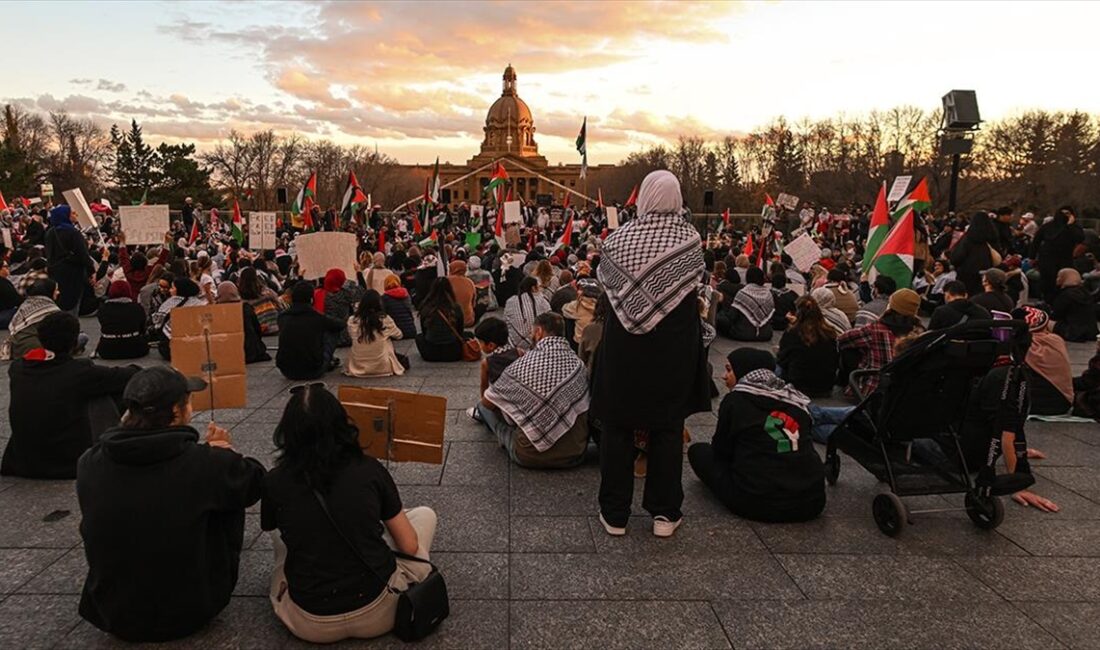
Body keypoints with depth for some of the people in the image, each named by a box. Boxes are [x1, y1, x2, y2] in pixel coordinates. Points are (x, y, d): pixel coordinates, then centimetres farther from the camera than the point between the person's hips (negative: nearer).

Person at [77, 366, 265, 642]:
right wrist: (225, 455, 9)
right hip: (190, 612, -3)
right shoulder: (204, 463, -23)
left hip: (113, 614, 4)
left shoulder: (88, 464, -12)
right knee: (231, 496, 14)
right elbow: (254, 481, -5)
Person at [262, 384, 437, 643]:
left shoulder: (275, 482, -5)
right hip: (378, 614, -2)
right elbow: (409, 545, 0)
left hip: (309, 625, 2)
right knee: (425, 515, 20)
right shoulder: (370, 469, -6)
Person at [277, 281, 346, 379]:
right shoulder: (318, 318, -11)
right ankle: (329, 362, 33)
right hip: (312, 372, -3)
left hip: (286, 372, 4)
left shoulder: (282, 318, -1)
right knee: (333, 333, 14)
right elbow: (342, 325, 7)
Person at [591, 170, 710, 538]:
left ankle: (615, 514, 18)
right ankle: (665, 513, 20)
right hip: (674, 346, 0)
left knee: (617, 426, 11)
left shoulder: (619, 237, -8)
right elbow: (696, 285, 1)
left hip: (623, 346, 0)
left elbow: (605, 283, 2)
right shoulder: (690, 238, -9)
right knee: (668, 427, 12)